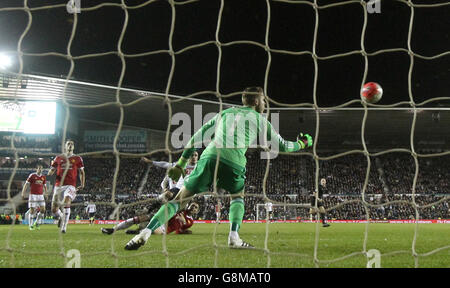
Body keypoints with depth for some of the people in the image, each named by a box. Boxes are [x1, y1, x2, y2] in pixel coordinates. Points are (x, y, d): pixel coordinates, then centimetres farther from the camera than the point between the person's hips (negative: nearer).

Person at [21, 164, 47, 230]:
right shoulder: (32, 176, -5)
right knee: (32, 209, -4)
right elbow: (26, 185, -3)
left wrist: (45, 195, 16)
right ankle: (30, 225, 8)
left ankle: (37, 224, 12)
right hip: (33, 195, -4)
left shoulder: (43, 177, 9)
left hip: (41, 195, 4)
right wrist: (23, 194, -7)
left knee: (43, 210, -5)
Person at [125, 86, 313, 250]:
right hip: (233, 162, -2)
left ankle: (146, 232, -10)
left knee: (180, 199, 5)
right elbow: (281, 145, 27)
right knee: (237, 197, 27)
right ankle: (234, 237, 7)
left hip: (209, 157, 2)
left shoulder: (225, 113, 29)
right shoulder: (259, 119, 21)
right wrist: (302, 144, 47)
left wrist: (180, 164, 27)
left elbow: (198, 137, 25)